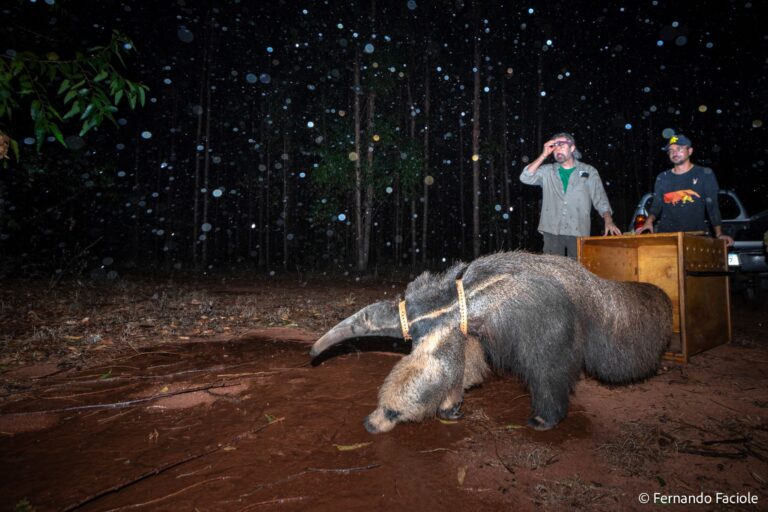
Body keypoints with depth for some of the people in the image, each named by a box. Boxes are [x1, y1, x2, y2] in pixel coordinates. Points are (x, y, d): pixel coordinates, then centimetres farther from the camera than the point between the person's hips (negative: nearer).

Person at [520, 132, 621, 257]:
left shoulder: (589, 172, 11)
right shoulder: (547, 171, 13)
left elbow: (600, 200, 6)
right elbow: (525, 178, -4)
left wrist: (608, 221, -11)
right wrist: (544, 155, -3)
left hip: (579, 233, 0)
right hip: (551, 232, 1)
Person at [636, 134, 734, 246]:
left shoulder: (705, 174, 6)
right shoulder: (662, 178, 13)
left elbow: (712, 206, 1)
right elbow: (656, 206, 10)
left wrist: (719, 234, -9)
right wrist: (649, 221, -11)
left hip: (696, 234, -1)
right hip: (666, 234, 2)